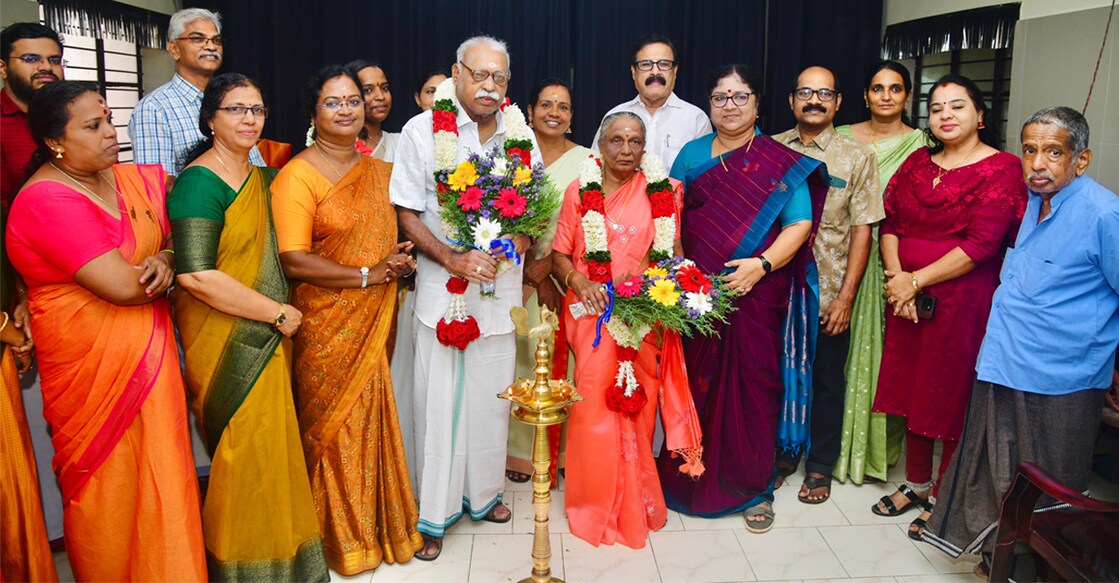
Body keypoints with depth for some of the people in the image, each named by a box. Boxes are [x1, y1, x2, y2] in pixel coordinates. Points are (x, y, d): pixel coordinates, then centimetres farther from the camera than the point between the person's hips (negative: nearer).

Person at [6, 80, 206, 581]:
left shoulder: (134, 179, 7)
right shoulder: (46, 201, -17)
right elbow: (122, 286, -24)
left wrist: (165, 260, -10)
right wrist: (158, 273, -3)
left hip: (149, 353, 7)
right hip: (92, 365, -7)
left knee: (162, 476, 14)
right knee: (107, 485, 7)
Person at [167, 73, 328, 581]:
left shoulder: (258, 177, 12)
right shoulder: (199, 182, -14)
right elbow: (195, 275, -23)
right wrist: (276, 313, -16)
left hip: (265, 337, 8)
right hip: (226, 342, -8)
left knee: (269, 442, 15)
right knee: (245, 448, 1)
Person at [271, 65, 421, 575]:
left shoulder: (379, 170, 11)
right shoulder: (297, 177, -9)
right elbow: (294, 262, -17)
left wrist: (403, 258, 1)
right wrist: (367, 275, -17)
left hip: (377, 322, 5)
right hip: (327, 327, -5)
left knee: (375, 419, 11)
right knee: (334, 425, 6)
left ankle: (380, 524, 31)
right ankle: (342, 536, 26)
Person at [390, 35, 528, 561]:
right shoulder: (422, 132, -3)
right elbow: (407, 212, -3)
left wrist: (521, 238, -8)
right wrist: (453, 259, -16)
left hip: (501, 289, 3)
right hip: (442, 291, -3)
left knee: (492, 397, 12)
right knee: (439, 402, 2)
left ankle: (484, 492, 34)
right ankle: (434, 512, 19)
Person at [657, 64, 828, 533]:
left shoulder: (781, 162, 3)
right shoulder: (692, 155, 12)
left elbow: (799, 224, -3)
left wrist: (762, 264, -18)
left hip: (757, 295, -2)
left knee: (753, 384, 1)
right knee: (698, 383, 6)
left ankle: (755, 487, 18)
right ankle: (696, 479, 24)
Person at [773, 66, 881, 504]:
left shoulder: (857, 157, 0)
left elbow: (862, 230, -3)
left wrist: (847, 296, -10)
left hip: (828, 298, -1)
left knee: (826, 383, 10)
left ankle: (820, 467, 28)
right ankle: (782, 455, 32)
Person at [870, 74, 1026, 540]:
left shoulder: (1001, 168, -7)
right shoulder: (918, 162, 10)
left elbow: (980, 244, -16)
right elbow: (890, 223, 4)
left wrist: (915, 280, -16)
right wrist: (896, 277, -11)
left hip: (964, 303, -5)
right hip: (909, 299, 5)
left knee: (954, 397, 5)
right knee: (914, 391, 13)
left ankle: (944, 499, 21)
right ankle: (916, 485, 30)